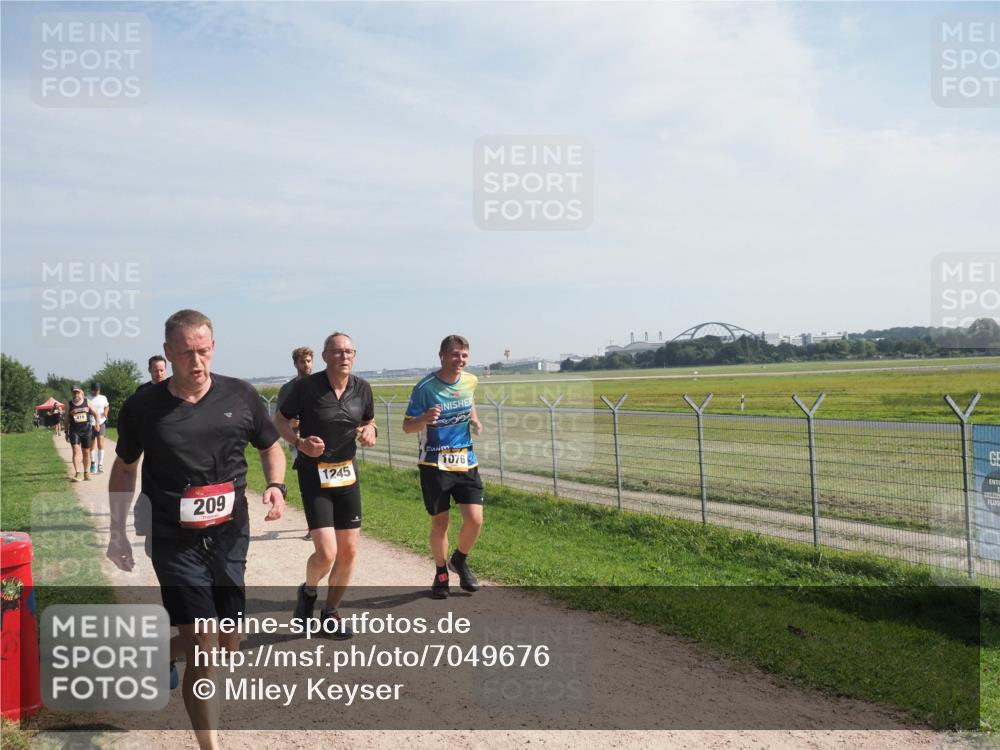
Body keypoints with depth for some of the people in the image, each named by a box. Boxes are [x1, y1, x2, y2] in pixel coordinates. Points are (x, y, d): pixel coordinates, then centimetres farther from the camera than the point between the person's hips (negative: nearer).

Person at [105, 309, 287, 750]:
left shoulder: (240, 396, -3)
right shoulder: (143, 407, -6)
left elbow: (271, 447, 11)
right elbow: (124, 469, 8)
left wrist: (276, 486, -9)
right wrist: (117, 533, 4)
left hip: (231, 536, 3)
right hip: (176, 543, -3)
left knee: (228, 647, 15)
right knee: (203, 652, -9)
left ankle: (167, 652, 48)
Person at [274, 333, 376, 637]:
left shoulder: (362, 388, -1)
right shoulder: (307, 386, -14)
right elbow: (280, 419, -2)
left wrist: (369, 430, -7)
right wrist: (300, 442, -20)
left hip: (347, 474, 5)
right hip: (314, 475, -5)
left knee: (349, 551, 7)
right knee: (326, 553, -13)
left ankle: (330, 612, 28)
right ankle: (308, 591, 22)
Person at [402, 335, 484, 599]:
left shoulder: (470, 381, 2)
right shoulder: (425, 387, -12)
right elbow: (407, 426, -8)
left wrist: (475, 422, 6)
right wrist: (425, 419, -29)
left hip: (466, 461, 4)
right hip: (435, 464, -3)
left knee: (475, 520, -6)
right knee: (440, 523, 4)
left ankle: (460, 560, 24)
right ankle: (441, 573, 28)